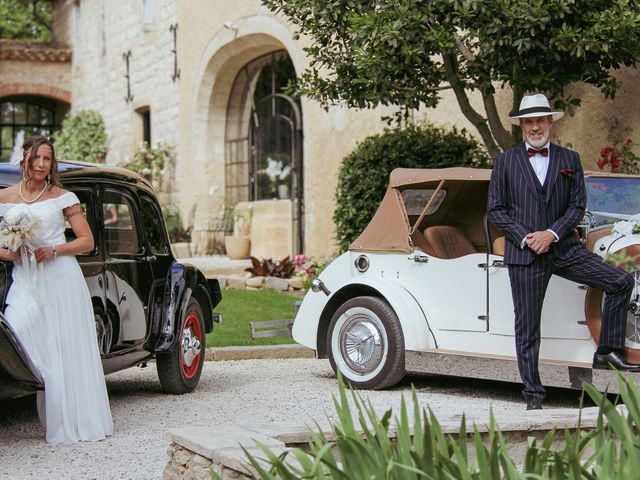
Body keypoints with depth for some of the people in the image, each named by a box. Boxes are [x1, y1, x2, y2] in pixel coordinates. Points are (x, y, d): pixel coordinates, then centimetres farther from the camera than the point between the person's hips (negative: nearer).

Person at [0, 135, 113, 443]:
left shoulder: (63, 197, 5)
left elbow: (87, 241, 5)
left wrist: (54, 250, -10)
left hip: (62, 280, -1)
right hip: (26, 282, 2)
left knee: (67, 352, -1)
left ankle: (75, 422, 6)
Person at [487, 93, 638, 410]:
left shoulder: (569, 160, 11)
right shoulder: (505, 162, 6)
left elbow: (578, 205, 4)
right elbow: (496, 210, 2)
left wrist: (552, 234, -11)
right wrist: (525, 237, -11)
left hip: (563, 247, 2)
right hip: (523, 254, -2)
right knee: (527, 327, 1)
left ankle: (607, 352, -1)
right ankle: (533, 394, 9)